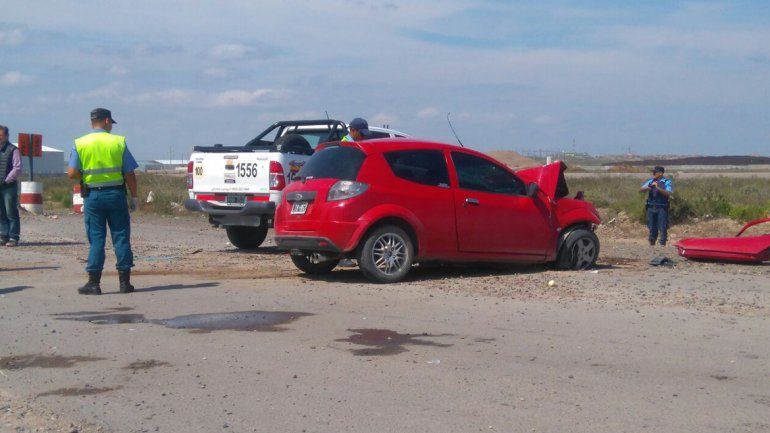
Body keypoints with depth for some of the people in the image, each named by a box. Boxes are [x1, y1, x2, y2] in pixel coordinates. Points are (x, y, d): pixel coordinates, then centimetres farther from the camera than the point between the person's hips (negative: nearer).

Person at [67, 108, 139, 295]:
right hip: (115, 194, -1)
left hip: (93, 195, 1)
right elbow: (129, 174, -3)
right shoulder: (118, 142, -1)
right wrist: (134, 197, 5)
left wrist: (87, 176, 12)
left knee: (96, 239, 5)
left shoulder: (80, 144, 1)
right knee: (121, 238, 6)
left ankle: (94, 283, 3)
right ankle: (125, 282, 8)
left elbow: (72, 173, -7)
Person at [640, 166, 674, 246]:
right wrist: (648, 187, -14)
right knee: (652, 227, 10)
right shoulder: (650, 181, 12)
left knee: (662, 227, -6)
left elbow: (669, 193, -17)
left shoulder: (667, 182, -2)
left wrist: (658, 188, -25)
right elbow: (641, 190, 5)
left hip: (662, 208, -4)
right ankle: (652, 242, 19)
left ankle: (662, 243, -3)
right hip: (651, 207, 4)